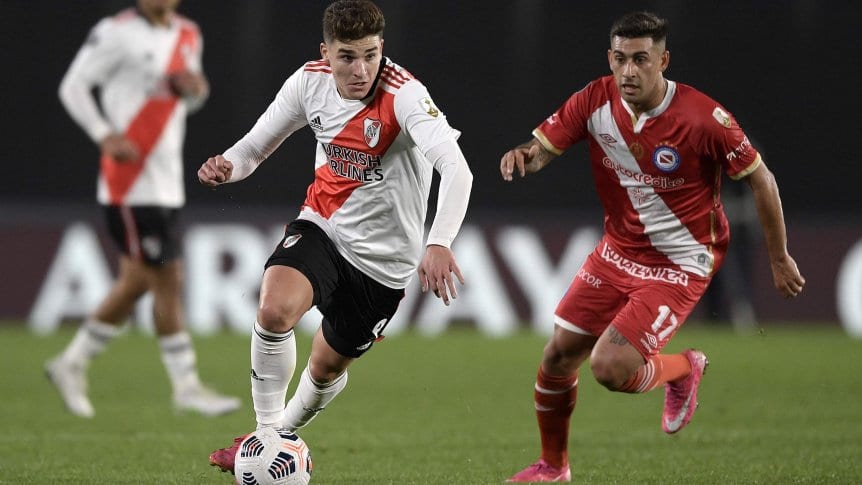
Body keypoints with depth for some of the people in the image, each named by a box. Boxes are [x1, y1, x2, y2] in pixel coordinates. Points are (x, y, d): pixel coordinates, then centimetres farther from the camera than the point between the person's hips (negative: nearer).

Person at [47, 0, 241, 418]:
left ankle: (72, 364, 25)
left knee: (135, 283, 12)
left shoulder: (189, 35, 12)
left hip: (167, 181, 8)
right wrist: (106, 137, -17)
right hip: (130, 182, -8)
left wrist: (196, 88, 0)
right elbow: (73, 87, -7)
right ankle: (186, 387, -2)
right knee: (168, 281, -8)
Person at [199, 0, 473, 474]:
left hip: (382, 257, -2)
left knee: (327, 367, 12)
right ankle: (266, 433, -9)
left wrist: (439, 243, -56)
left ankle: (287, 429, 47)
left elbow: (456, 169, -40)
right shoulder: (309, 82, -10)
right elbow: (256, 145, 3)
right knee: (274, 309, -28)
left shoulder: (403, 95, -26)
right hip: (320, 226, 2)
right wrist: (228, 165, -22)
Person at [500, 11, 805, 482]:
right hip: (617, 250, 5)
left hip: (680, 264, -5)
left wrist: (779, 259, -4)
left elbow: (761, 181, -12)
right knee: (558, 355, 6)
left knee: (610, 368, -19)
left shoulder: (705, 119, -23)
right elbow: (541, 148, -11)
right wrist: (523, 156, -37)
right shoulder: (595, 101, -11)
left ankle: (682, 370, 15)